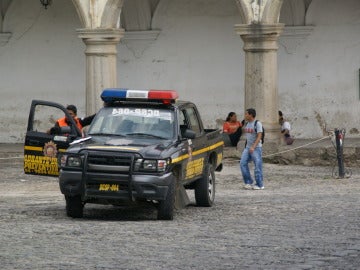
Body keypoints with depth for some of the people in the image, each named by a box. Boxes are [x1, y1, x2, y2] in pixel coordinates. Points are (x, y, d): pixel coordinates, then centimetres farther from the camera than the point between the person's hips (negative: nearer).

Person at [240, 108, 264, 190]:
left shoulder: (257, 123, -11)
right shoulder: (247, 124, 12)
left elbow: (259, 136, -17)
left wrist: (253, 147, -25)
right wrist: (246, 146, 17)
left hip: (256, 148, -7)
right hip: (247, 147, 7)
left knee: (258, 166, -4)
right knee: (243, 163, -4)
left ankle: (259, 185, 4)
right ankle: (248, 182, 2)